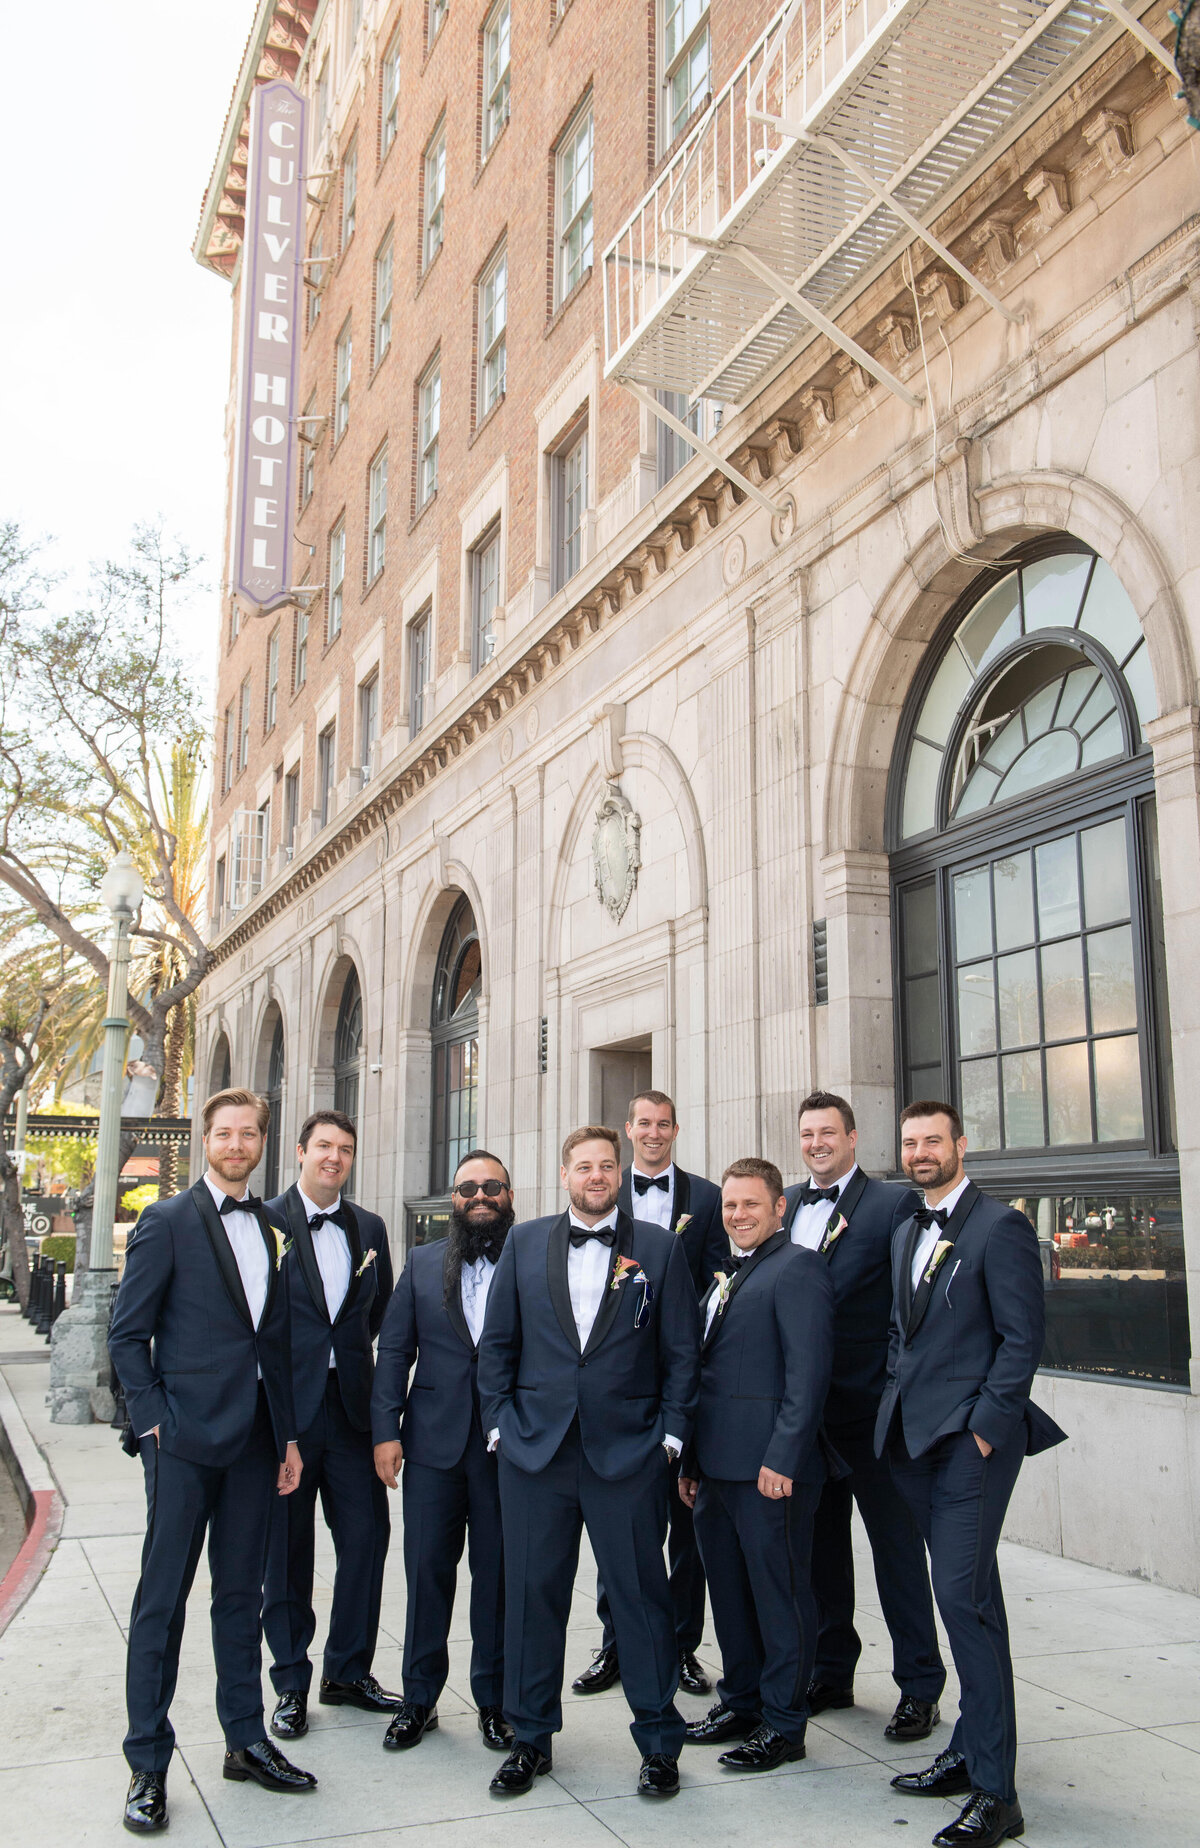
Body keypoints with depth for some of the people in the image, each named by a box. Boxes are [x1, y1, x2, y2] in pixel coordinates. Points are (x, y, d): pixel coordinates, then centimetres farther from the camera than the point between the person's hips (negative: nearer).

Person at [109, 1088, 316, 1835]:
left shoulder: (272, 1228, 10)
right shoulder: (168, 1222, -5)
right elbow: (128, 1333, -5)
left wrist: (289, 1434, 11)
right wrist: (154, 1419, -12)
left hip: (255, 1436, 5)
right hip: (186, 1436, -5)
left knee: (242, 1592, 14)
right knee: (162, 1597, 2)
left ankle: (246, 1741, 26)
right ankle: (148, 1765, 13)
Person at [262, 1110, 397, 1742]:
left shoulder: (369, 1229, 10)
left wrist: (380, 1395, 9)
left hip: (351, 1405, 4)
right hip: (286, 1407, -4)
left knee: (367, 1539, 6)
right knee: (286, 1549, 7)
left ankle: (349, 1672, 24)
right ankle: (291, 1684, 22)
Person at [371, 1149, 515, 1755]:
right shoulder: (423, 1263, 9)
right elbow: (393, 1349, 8)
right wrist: (385, 1430, 0)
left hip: (507, 1445, -2)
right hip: (434, 1439, 2)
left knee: (497, 1572, 6)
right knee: (427, 1568, 7)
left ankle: (494, 1700, 22)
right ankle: (418, 1700, 23)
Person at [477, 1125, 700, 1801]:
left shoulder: (660, 1247, 2)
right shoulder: (524, 1243, 7)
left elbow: (683, 1351, 3)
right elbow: (497, 1341, 10)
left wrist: (671, 1434, -2)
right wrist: (500, 1421, 3)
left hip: (629, 1453, -2)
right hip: (535, 1448, 2)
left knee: (642, 1594, 5)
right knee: (533, 1594, 9)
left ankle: (659, 1742, 21)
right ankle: (531, 1739, 26)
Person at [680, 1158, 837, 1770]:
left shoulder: (797, 1268, -11)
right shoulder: (727, 1277, 17)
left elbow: (809, 1371, -18)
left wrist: (781, 1459, -22)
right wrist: (692, 1460, 18)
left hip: (770, 1468, -9)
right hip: (718, 1466, 9)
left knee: (779, 1594, 3)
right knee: (728, 1592, 17)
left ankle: (783, 1725, 15)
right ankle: (740, 1702, 31)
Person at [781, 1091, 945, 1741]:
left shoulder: (895, 1203, -8)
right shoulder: (785, 1205, 10)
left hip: (870, 1406, -6)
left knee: (897, 1546, 5)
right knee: (820, 1542, 17)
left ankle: (919, 1688, 18)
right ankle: (831, 1673, 32)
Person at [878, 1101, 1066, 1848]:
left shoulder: (1000, 1227, -9)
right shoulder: (906, 1234, 16)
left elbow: (1023, 1337, -12)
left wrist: (985, 1425, -15)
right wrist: (898, 1408, 11)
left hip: (973, 1437, -8)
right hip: (918, 1438, 8)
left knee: (963, 1595, -11)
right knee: (970, 1594, 15)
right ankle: (973, 1751, 24)